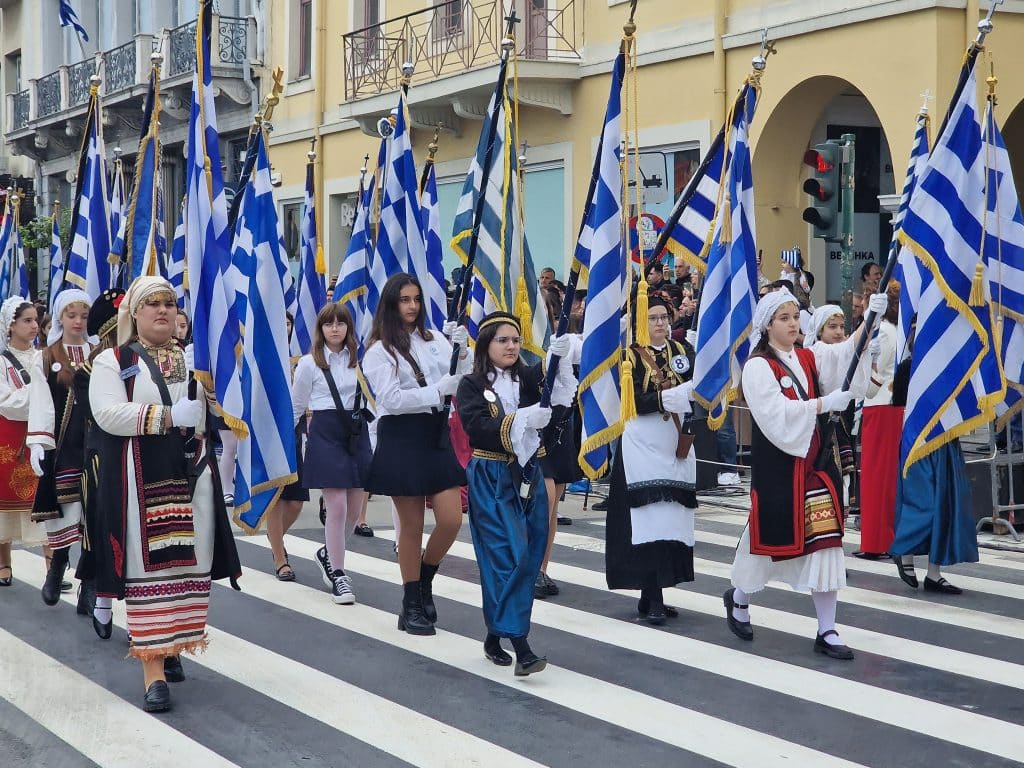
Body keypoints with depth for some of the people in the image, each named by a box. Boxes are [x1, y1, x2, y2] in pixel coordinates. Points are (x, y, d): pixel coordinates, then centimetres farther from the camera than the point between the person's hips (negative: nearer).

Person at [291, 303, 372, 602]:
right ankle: (337, 575, 1)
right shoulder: (309, 363, 0)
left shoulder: (358, 359, 8)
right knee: (337, 506, -10)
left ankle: (329, 554, 31)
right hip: (326, 432, -4)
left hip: (357, 432, 4)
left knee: (355, 508, 5)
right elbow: (295, 408, 7)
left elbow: (372, 398, 13)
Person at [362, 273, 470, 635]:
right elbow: (392, 399, -14)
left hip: (437, 434, 4)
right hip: (401, 438, -4)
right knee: (412, 525, 3)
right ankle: (411, 605, 17)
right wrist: (439, 389, -20)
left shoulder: (435, 341, 9)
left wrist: (462, 351, -13)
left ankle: (424, 581, 25)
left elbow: (463, 384, 4)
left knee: (452, 520, -2)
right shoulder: (380, 350, -3)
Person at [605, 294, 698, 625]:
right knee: (650, 520, -9)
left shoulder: (683, 350, 11)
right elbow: (631, 401, -13)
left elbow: (696, 388, 1)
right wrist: (665, 398, -26)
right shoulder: (631, 355, -2)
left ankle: (652, 594, 14)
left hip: (677, 446, 5)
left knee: (672, 520, 5)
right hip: (643, 445, -5)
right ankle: (652, 598, -6)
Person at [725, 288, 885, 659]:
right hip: (777, 465, -5)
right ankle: (739, 597, 38)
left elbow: (846, 353, -6)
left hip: (816, 461, 5)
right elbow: (775, 414, -21)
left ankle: (827, 631, 5)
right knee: (770, 536, 8)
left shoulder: (809, 358, 10)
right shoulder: (758, 366, -9)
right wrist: (824, 403, -23)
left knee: (825, 540, 0)